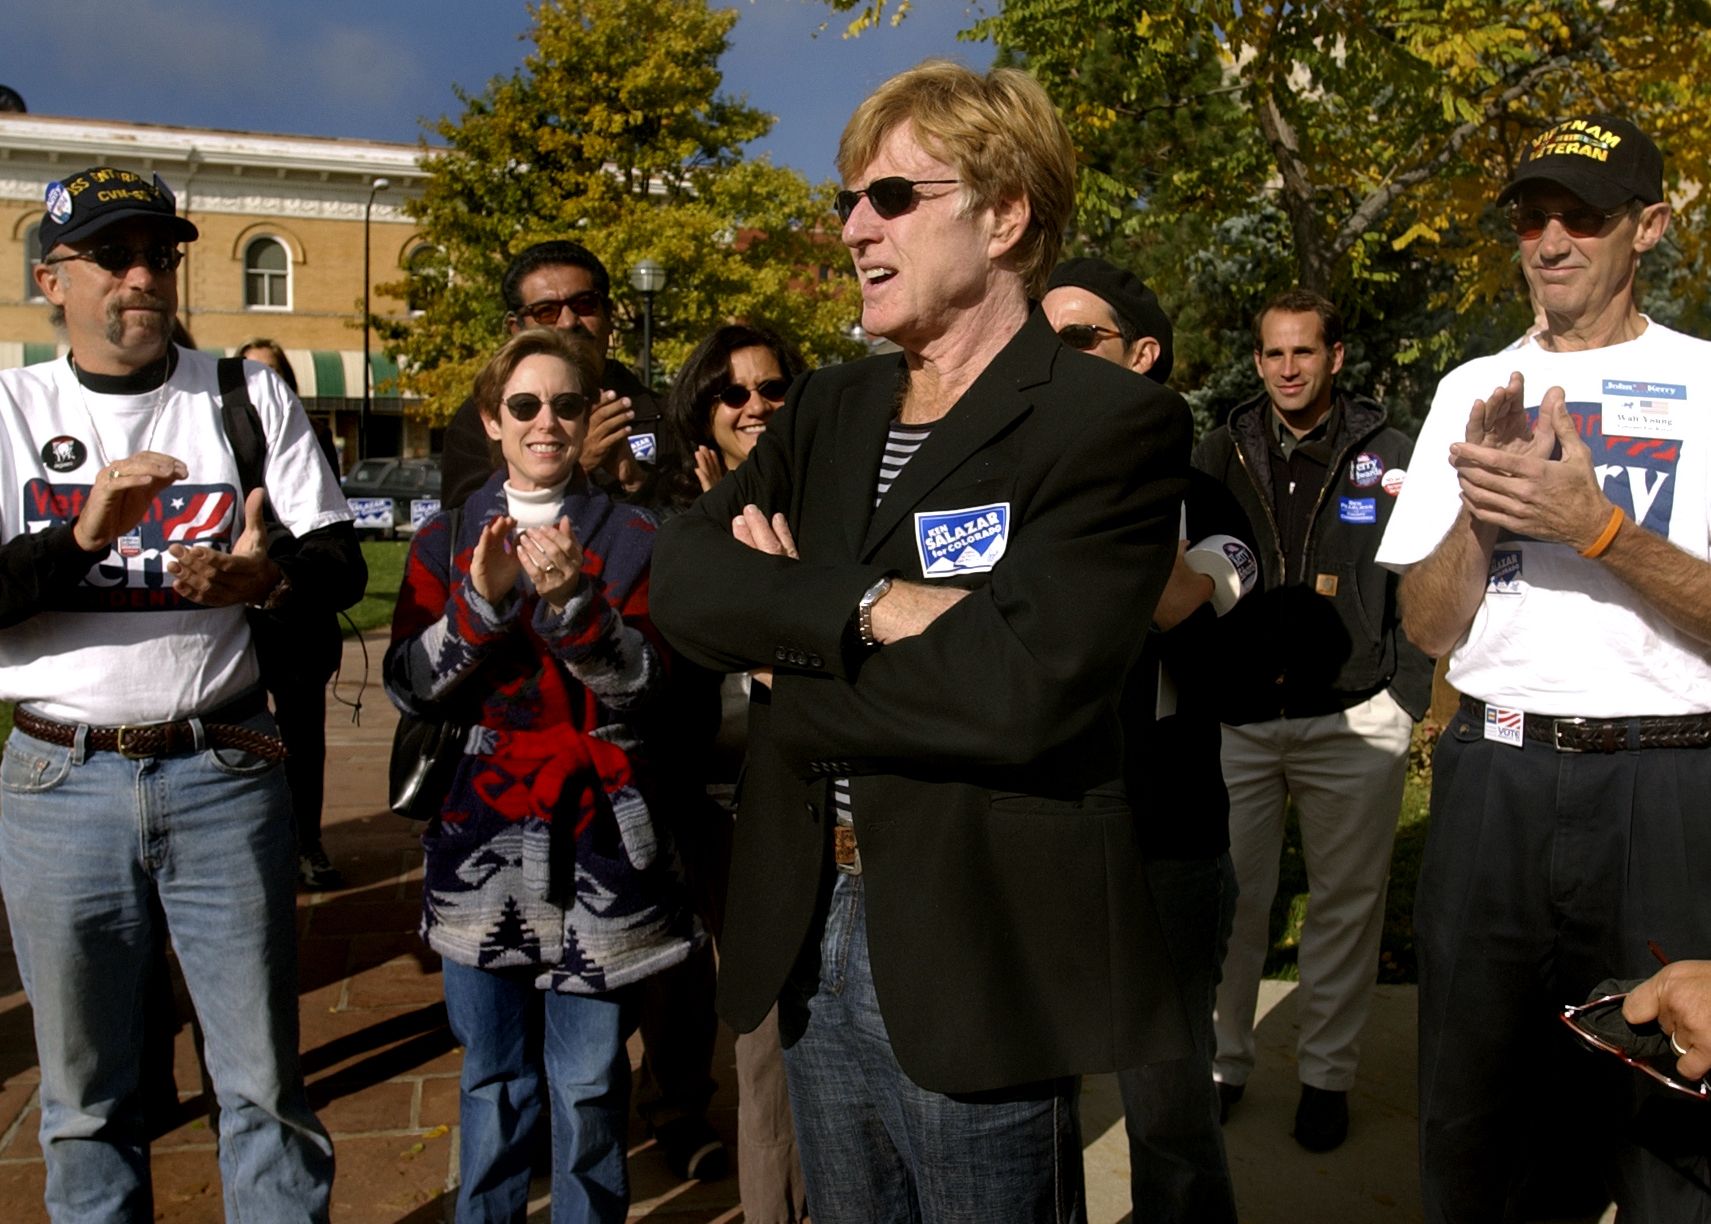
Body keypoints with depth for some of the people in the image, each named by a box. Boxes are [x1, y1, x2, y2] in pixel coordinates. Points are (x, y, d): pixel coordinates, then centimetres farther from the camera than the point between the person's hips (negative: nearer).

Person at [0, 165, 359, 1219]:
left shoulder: (250, 397, 5)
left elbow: (342, 564, 1)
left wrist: (267, 578, -20)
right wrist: (85, 536, -21)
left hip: (224, 775, 0)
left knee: (265, 1084, 6)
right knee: (85, 1100, 15)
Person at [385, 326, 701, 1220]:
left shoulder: (631, 540, 2)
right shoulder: (447, 539, 7)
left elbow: (642, 689, -6)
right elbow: (408, 686, 0)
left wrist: (573, 602, -21)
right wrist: (482, 602, -15)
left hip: (598, 843, -1)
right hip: (484, 838, 2)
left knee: (589, 1080, 4)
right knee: (494, 1072, 11)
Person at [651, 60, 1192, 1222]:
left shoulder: (1115, 420, -12)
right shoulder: (826, 407, 10)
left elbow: (1023, 683, -25)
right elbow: (684, 577, -4)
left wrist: (793, 637, -12)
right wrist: (869, 607, -21)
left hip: (979, 955, -6)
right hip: (810, 935, 7)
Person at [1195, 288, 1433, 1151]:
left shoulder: (1388, 456, 4)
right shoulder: (1221, 454, 9)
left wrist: (1408, 698, -2)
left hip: (1352, 720, -1)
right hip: (1235, 717, 1)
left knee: (1345, 903, 8)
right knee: (1230, 896, 4)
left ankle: (1326, 1075, 22)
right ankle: (1222, 1062, 20)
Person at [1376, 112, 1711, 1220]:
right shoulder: (1474, 391, 10)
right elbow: (1429, 627, 6)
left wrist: (1596, 525, -20)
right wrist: (1480, 499, -11)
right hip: (1495, 772, 3)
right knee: (1470, 1105, 15)